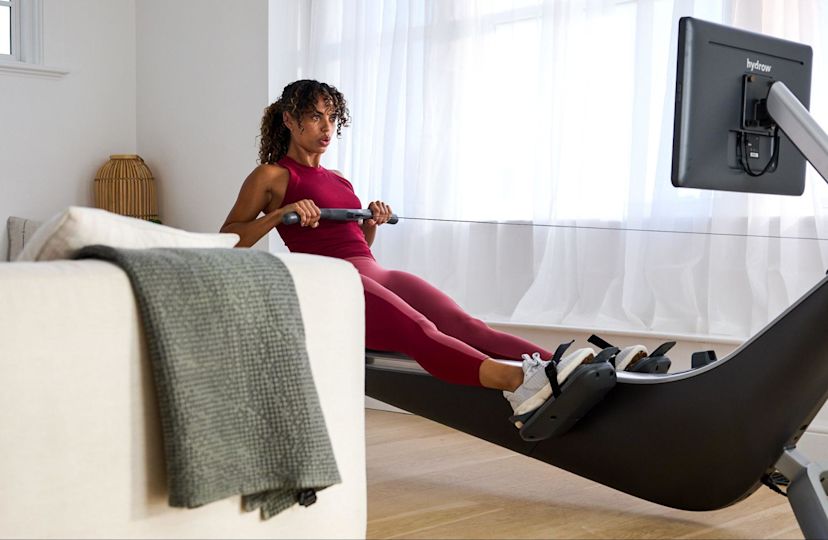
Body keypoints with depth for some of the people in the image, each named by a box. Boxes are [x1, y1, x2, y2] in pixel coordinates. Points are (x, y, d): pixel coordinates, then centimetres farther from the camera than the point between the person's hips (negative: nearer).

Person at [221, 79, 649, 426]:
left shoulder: (338, 181, 27)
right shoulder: (271, 176, 9)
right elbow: (227, 242, -1)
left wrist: (371, 225, 11)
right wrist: (281, 214, -15)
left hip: (374, 272, 6)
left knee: (466, 326, -21)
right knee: (421, 332, -35)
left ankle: (587, 370, -41)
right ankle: (517, 383, -61)